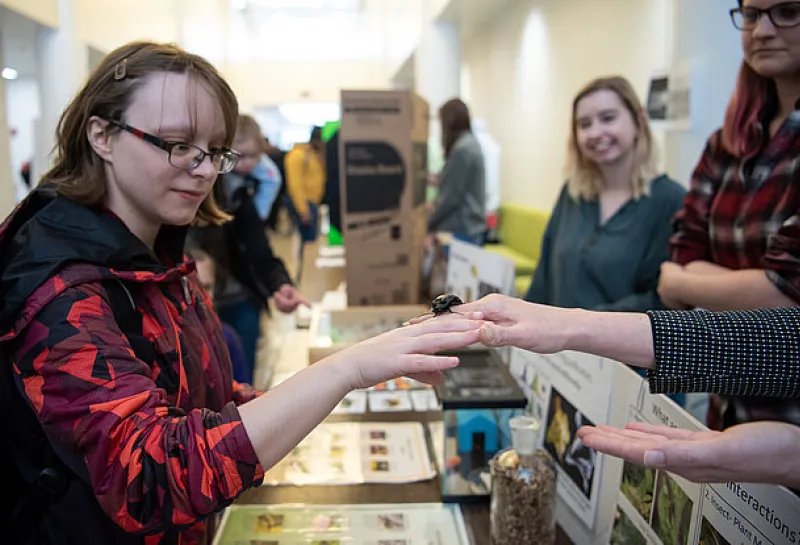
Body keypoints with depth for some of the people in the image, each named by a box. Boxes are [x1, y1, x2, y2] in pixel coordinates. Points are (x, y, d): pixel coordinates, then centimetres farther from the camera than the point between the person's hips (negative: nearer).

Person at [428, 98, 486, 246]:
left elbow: (451, 196, -17)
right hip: (473, 227, 9)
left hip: (461, 229, -9)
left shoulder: (461, 149, -17)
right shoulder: (472, 143, 12)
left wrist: (428, 224, -8)